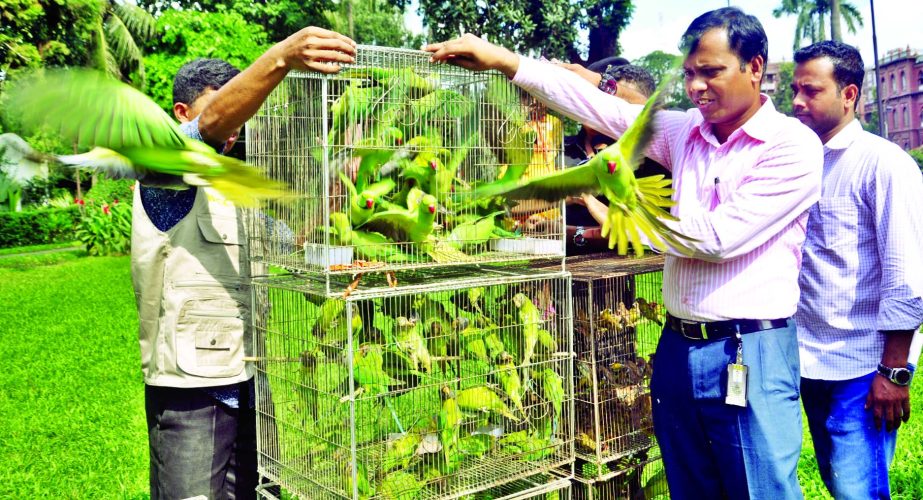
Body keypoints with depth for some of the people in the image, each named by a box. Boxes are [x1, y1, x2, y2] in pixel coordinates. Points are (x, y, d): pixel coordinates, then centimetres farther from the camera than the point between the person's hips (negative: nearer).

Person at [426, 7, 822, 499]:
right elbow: (598, 105, 6)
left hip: (750, 356, -6)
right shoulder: (686, 131, 8)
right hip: (678, 347, 6)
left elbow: (722, 235, -16)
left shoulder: (794, 145, -8)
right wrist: (503, 60, 2)